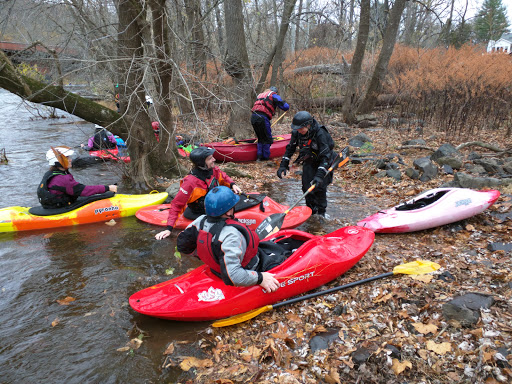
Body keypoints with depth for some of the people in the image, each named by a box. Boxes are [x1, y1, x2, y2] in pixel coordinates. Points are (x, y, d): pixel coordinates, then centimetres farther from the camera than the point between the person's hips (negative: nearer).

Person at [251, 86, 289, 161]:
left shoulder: (260, 95, 31)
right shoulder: (274, 95, 11)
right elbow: (286, 107, 4)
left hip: (253, 117, 7)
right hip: (262, 118, -7)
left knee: (260, 138, 19)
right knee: (267, 140, 4)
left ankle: (260, 157, 16)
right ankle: (265, 157, 8)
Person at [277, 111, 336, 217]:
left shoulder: (320, 133, -32)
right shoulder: (296, 133, -16)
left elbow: (325, 156, -34)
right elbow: (290, 149, 0)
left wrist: (320, 175, -42)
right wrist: (283, 165, -8)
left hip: (324, 162, -5)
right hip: (309, 162, 5)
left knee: (319, 186, -10)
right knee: (307, 186, 0)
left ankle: (321, 212, 8)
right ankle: (311, 210, 17)